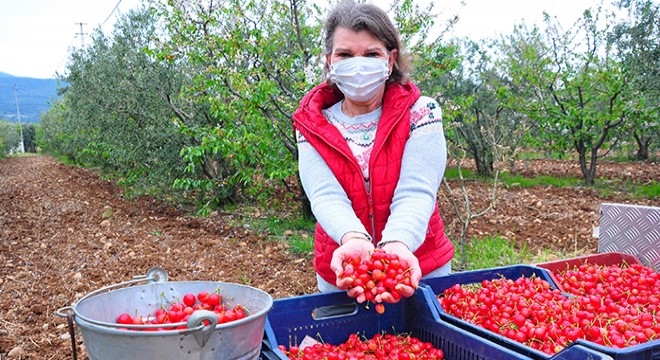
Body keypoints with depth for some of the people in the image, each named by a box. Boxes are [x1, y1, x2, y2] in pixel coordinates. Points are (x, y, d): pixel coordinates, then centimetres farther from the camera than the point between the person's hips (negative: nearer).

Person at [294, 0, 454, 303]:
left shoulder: (420, 113, -8)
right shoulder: (312, 125, -5)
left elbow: (415, 193, -21)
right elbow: (327, 197, -19)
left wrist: (397, 244, -40)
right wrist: (354, 241, -39)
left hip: (419, 265, 0)